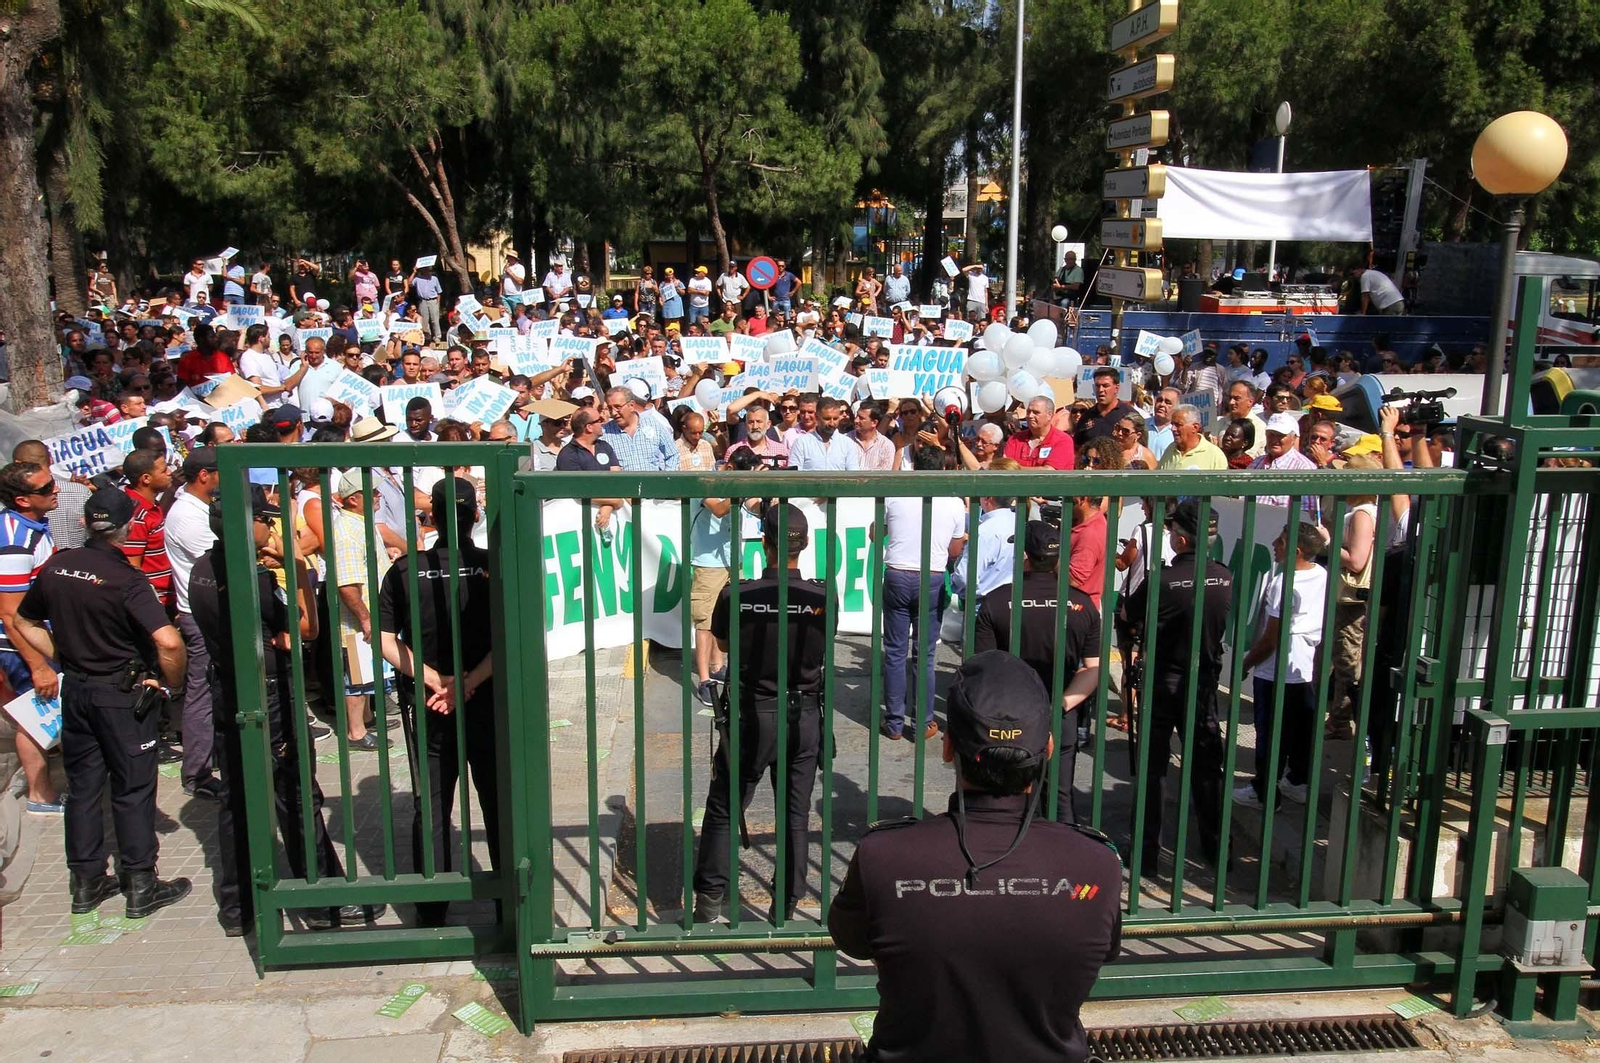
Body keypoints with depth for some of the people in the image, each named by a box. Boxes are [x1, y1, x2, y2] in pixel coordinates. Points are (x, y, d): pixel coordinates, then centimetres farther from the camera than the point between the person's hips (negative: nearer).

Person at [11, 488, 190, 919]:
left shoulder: (55, 567, -1)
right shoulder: (127, 579, -20)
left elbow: (23, 622, 14)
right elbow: (168, 641, -31)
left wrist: (64, 658, 14)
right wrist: (170, 681, -13)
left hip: (75, 690, 6)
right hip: (124, 694, -5)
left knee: (83, 785, 15)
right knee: (133, 789, 4)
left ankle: (85, 882, 24)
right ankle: (140, 887, 12)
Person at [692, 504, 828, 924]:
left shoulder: (737, 595, -15)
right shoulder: (822, 597, -12)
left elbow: (722, 643, 3)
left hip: (752, 715, -2)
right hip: (805, 716, 2)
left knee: (723, 811, 13)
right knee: (796, 816, 13)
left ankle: (708, 904, 17)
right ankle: (785, 910, 21)